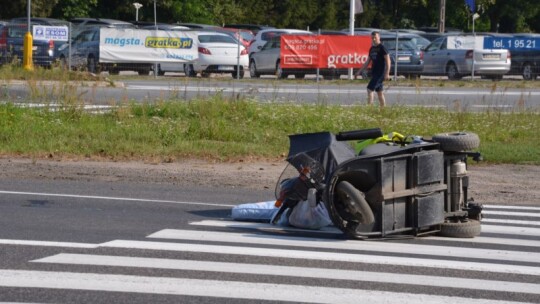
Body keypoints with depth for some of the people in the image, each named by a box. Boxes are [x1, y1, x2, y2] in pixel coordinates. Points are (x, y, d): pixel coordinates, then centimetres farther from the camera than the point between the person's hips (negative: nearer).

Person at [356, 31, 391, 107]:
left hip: (380, 73, -8)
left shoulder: (382, 48, -9)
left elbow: (388, 60, -13)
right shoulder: (372, 49, 14)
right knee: (379, 91, 11)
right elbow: (368, 61, 21)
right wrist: (360, 71, 18)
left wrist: (387, 73, -20)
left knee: (370, 89, -16)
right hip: (374, 72, 8)